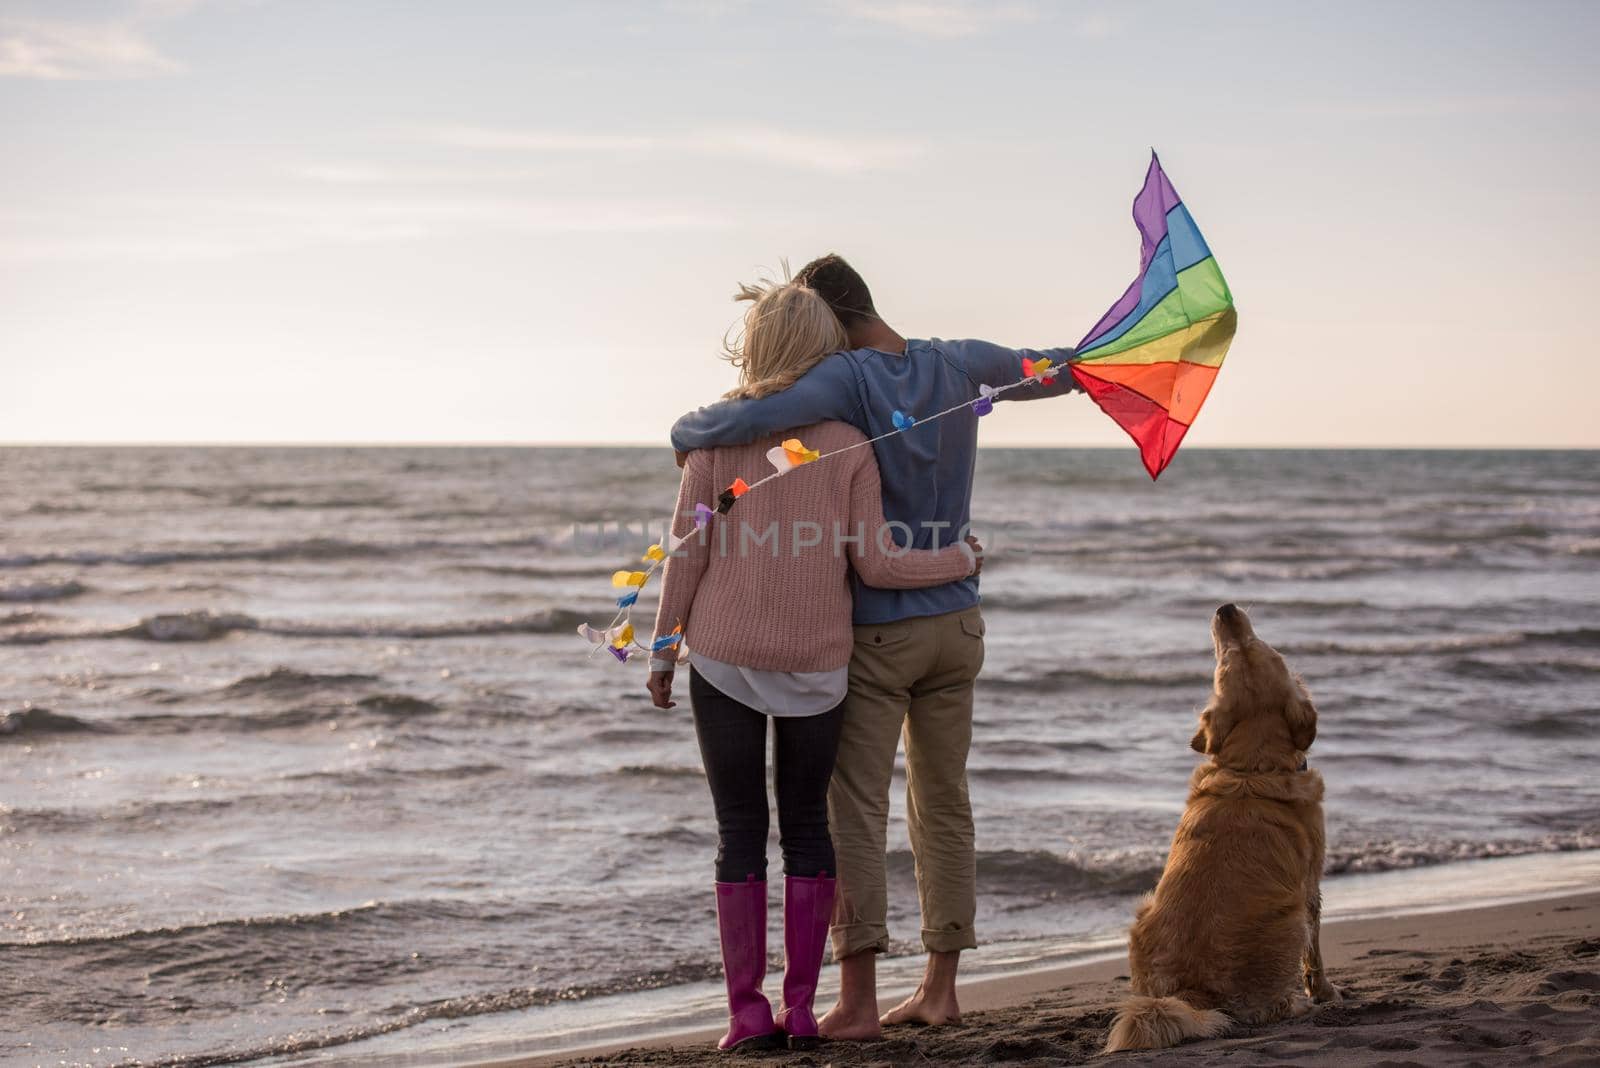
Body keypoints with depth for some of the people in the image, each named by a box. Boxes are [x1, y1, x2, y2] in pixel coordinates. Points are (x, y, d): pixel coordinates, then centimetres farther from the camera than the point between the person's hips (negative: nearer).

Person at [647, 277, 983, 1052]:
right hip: (815, 664, 1)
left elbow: (688, 551, -4)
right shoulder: (849, 444, -4)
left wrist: (663, 647, 7)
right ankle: (802, 1008, 13)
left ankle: (748, 1012, 5)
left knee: (740, 833, 7)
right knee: (806, 827, 14)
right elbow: (874, 564, -5)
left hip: (723, 658, -1)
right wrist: (960, 562, 11)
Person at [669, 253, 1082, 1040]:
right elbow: (1048, 370, 20)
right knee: (943, 806, 13)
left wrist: (687, 434, -10)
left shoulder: (848, 379, -18)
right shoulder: (960, 366, 2)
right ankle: (940, 987, 17)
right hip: (956, 622, 6)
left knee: (856, 810, -5)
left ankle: (857, 999, -10)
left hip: (874, 630, -6)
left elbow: (744, 420, -31)